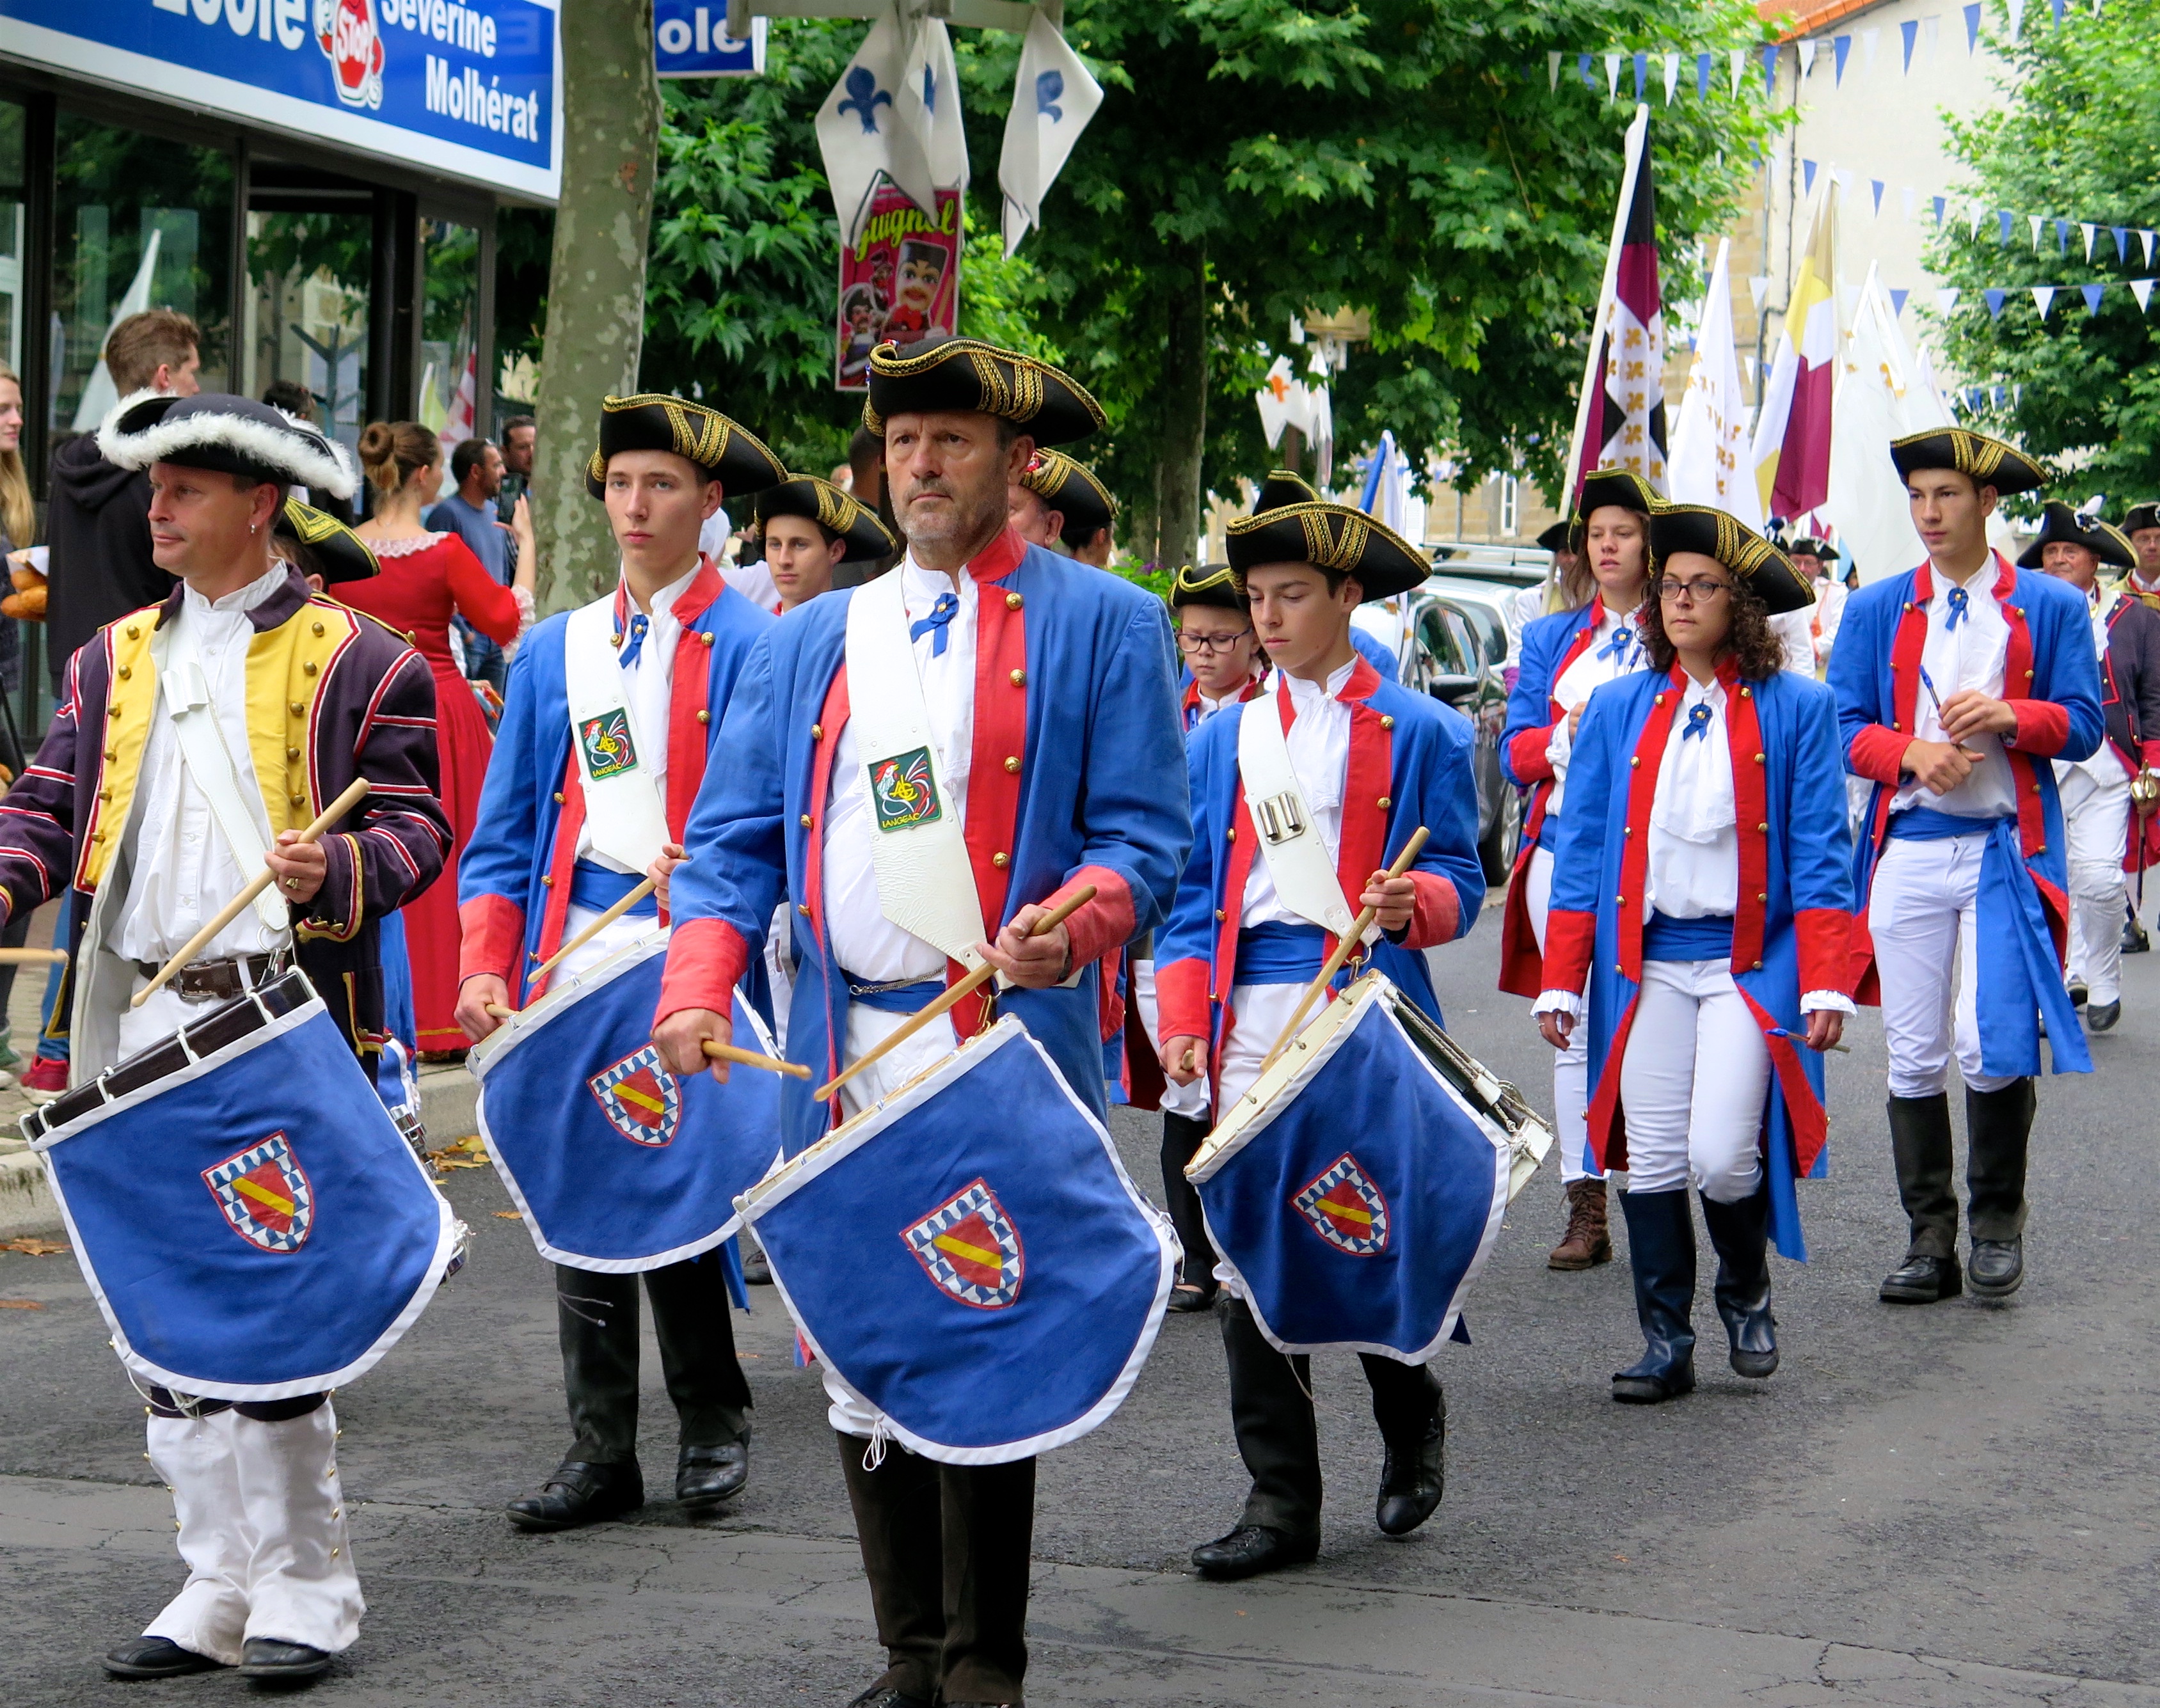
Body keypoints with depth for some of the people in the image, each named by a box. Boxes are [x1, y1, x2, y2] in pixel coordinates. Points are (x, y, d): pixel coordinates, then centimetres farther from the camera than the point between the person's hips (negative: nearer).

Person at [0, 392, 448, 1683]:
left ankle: (306, 1590, 6)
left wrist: (336, 870, -25)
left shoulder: (357, 660, 0)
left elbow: (415, 827, -5)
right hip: (144, 1022, 6)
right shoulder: (115, 658, 16)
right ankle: (221, 1589, 18)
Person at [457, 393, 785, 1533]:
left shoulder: (752, 648, 0)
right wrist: (486, 966, 3)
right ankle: (601, 1448, 10)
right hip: (576, 960, 5)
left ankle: (712, 1423, 16)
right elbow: (506, 830, 14)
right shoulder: (554, 652, 15)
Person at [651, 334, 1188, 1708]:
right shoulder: (811, 642, 17)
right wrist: (699, 985, -5)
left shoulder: (1105, 626, 4)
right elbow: (734, 839, 12)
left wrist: (1074, 925, -24)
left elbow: (1145, 834, -3)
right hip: (844, 1061, 5)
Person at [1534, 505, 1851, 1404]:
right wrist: (1561, 983, 4)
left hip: (1750, 962, -3)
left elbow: (1820, 856, -1)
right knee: (1651, 1159, 0)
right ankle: (1665, 1341, 12)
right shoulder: (1619, 709, 8)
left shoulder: (1796, 708, 1)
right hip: (1644, 965, 3)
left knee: (1720, 1155, -10)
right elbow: (1582, 851, 9)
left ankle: (1746, 1290, 19)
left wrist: (1825, 985, -8)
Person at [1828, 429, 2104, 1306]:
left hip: (2007, 849, -2)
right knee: (1914, 1057, 2)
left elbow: (2083, 727, 2)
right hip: (1908, 850, 2)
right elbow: (1845, 727, 7)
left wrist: (2010, 716, -16)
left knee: (1994, 1046, -12)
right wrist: (1910, 751, -12)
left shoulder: (2052, 607, 6)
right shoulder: (1876, 609, 11)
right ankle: (1930, 1242, 10)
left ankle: (1997, 1217, 9)